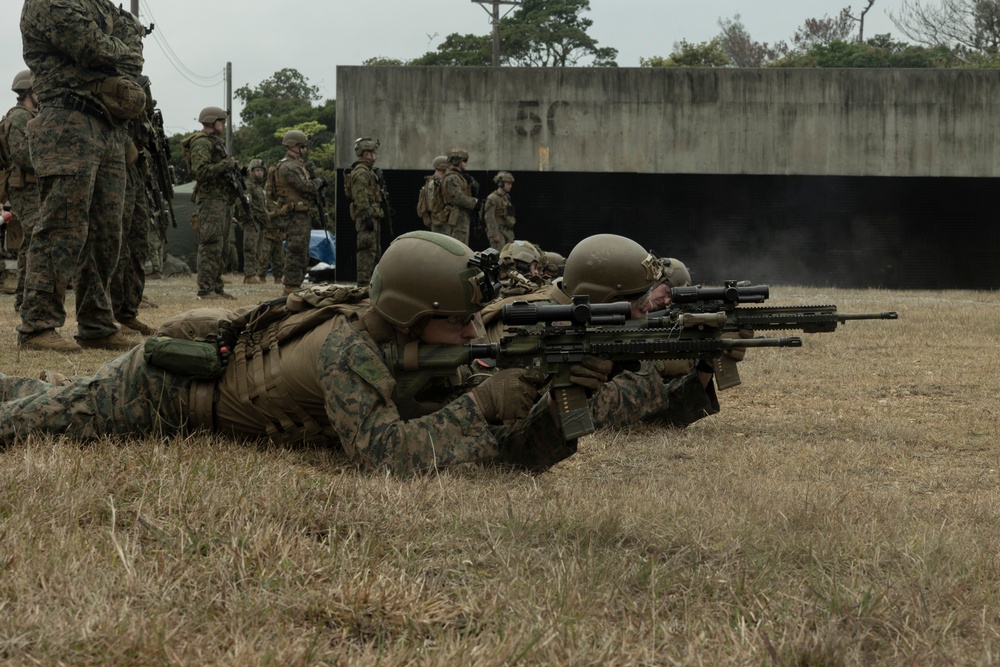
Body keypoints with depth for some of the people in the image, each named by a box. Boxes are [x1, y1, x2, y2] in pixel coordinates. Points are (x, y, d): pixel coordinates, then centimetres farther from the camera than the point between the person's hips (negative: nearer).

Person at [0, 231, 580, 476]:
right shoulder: (348, 346, -40)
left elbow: (510, 452, -19)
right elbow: (384, 454, -50)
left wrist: (559, 406, -38)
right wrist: (483, 403, -48)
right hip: (158, 386, -7)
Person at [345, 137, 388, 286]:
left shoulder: (368, 171, 21)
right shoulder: (361, 173, -13)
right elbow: (361, 197, -21)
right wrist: (367, 217, -25)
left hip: (373, 216, 11)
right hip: (368, 216, -11)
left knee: (375, 251, 15)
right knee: (368, 250, -12)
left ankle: (367, 280, 20)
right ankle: (363, 282, -14)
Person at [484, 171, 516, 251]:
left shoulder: (506, 197, 17)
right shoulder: (493, 198, -10)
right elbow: (489, 217, -17)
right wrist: (495, 234, -22)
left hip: (508, 232, 9)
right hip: (498, 232, -9)